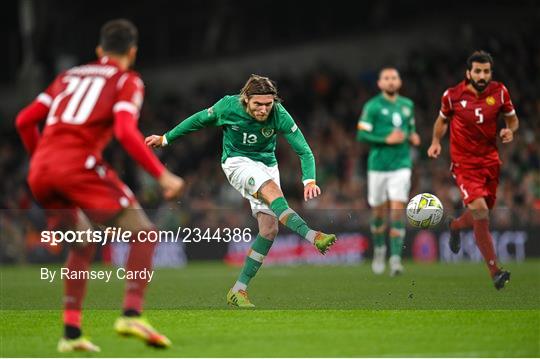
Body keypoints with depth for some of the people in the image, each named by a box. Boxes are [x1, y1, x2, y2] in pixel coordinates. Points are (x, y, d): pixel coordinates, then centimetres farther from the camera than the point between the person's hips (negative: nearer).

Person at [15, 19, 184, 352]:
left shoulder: (69, 76, 27)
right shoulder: (127, 81, 10)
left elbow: (25, 120, 22)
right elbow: (126, 132, -9)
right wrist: (163, 175, -8)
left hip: (40, 171, 6)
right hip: (79, 165, -6)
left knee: (84, 242, 25)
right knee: (143, 232, 1)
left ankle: (72, 331, 17)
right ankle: (132, 314, -18)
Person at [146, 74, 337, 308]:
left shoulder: (279, 115, -18)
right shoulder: (228, 106, -18)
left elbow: (304, 150, -16)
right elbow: (199, 120, 1)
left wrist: (310, 181, -33)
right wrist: (165, 138, 10)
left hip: (267, 164, 3)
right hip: (237, 162, -3)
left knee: (269, 228, -9)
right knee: (271, 190, -34)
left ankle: (238, 290, -2)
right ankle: (312, 236, -50)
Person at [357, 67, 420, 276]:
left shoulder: (407, 105, 10)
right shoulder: (372, 106, -4)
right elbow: (362, 135, -9)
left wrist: (413, 137, 3)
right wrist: (387, 140, -19)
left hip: (401, 166, 2)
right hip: (378, 166, -2)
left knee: (398, 210, -11)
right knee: (379, 212, 8)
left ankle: (395, 259, -14)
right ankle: (379, 250, 34)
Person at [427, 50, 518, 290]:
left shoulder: (499, 92, -3)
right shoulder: (452, 95, -8)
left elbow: (512, 119, 10)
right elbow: (442, 120, 11)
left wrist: (509, 130, -12)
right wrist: (436, 141, -4)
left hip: (490, 160, 4)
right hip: (464, 163, -4)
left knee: (483, 212, 14)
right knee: (479, 209, -21)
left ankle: (455, 225, 52)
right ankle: (495, 272, -19)